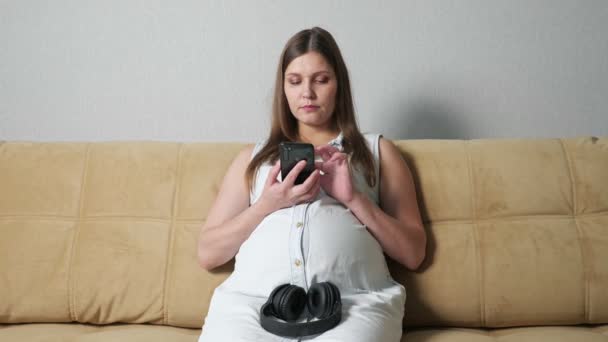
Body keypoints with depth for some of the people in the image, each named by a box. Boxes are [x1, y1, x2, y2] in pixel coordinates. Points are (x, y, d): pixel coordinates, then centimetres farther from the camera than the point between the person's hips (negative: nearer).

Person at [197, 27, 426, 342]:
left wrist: (353, 198, -3)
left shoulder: (377, 150, 19)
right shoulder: (254, 155, 22)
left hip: (354, 300, -1)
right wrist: (268, 204, 0)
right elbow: (207, 254, 15)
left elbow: (413, 254, 11)